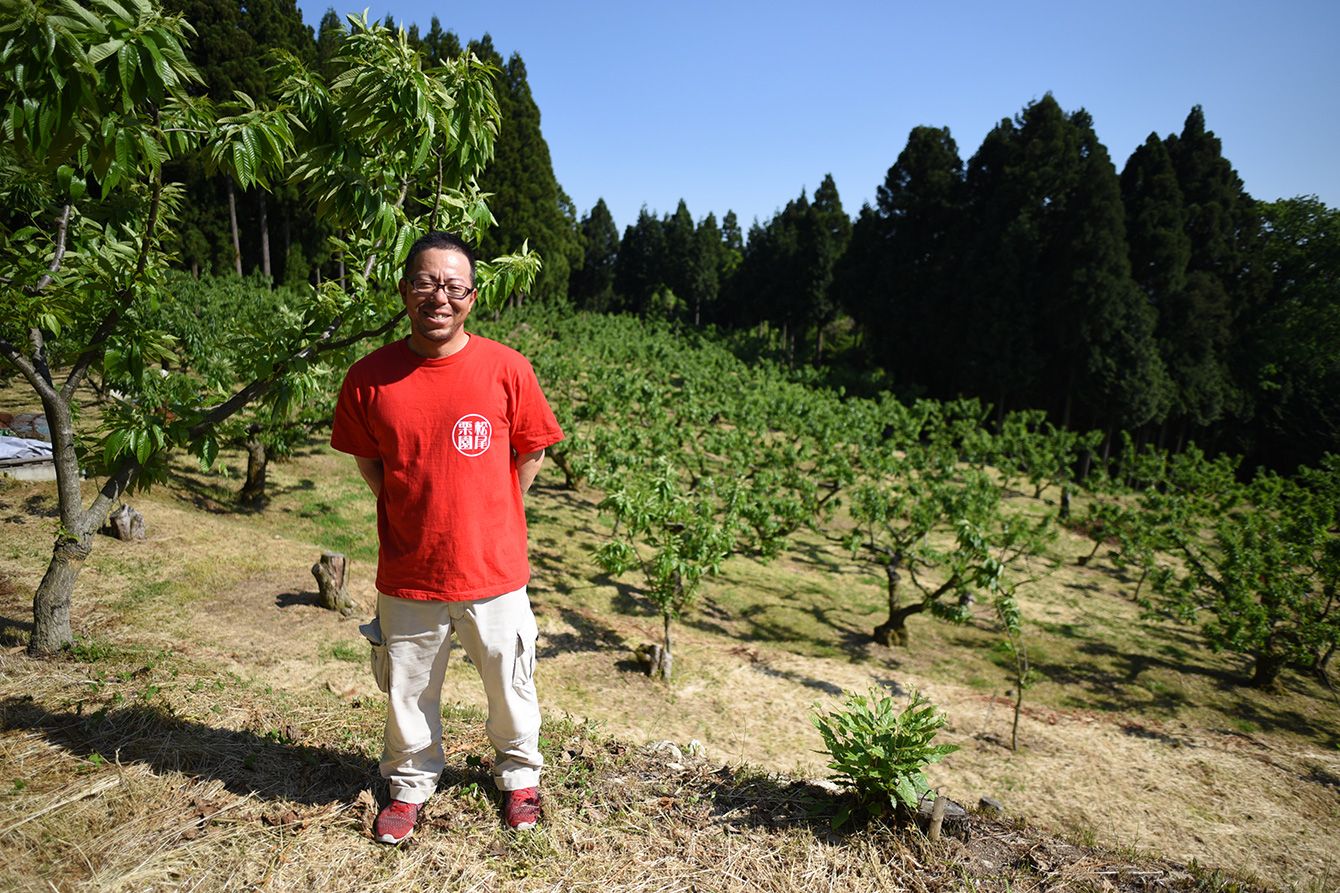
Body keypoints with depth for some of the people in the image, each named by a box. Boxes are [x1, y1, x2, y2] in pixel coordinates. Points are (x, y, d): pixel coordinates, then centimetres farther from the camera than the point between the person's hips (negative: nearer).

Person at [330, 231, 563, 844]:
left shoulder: (507, 368, -11)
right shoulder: (370, 376, -7)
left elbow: (530, 453, 2)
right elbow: (368, 460, 9)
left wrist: (488, 517, 4)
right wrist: (414, 514, 6)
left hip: (493, 569, -1)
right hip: (407, 574, 1)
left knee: (510, 683, 17)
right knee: (407, 689, 19)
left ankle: (518, 773, 45)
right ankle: (410, 783, 46)